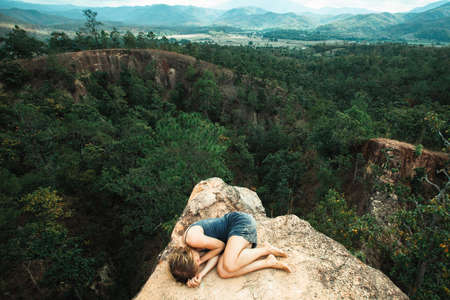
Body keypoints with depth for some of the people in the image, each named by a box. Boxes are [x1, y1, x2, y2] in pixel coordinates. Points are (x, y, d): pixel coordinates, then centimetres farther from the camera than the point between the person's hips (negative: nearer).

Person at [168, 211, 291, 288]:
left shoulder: (192, 239, -23)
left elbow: (220, 246, -13)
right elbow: (216, 255, -3)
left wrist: (201, 259, -9)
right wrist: (200, 275, -15)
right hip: (233, 232, 9)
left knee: (229, 266, -29)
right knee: (222, 272, -13)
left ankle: (266, 249, -8)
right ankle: (269, 262, -9)